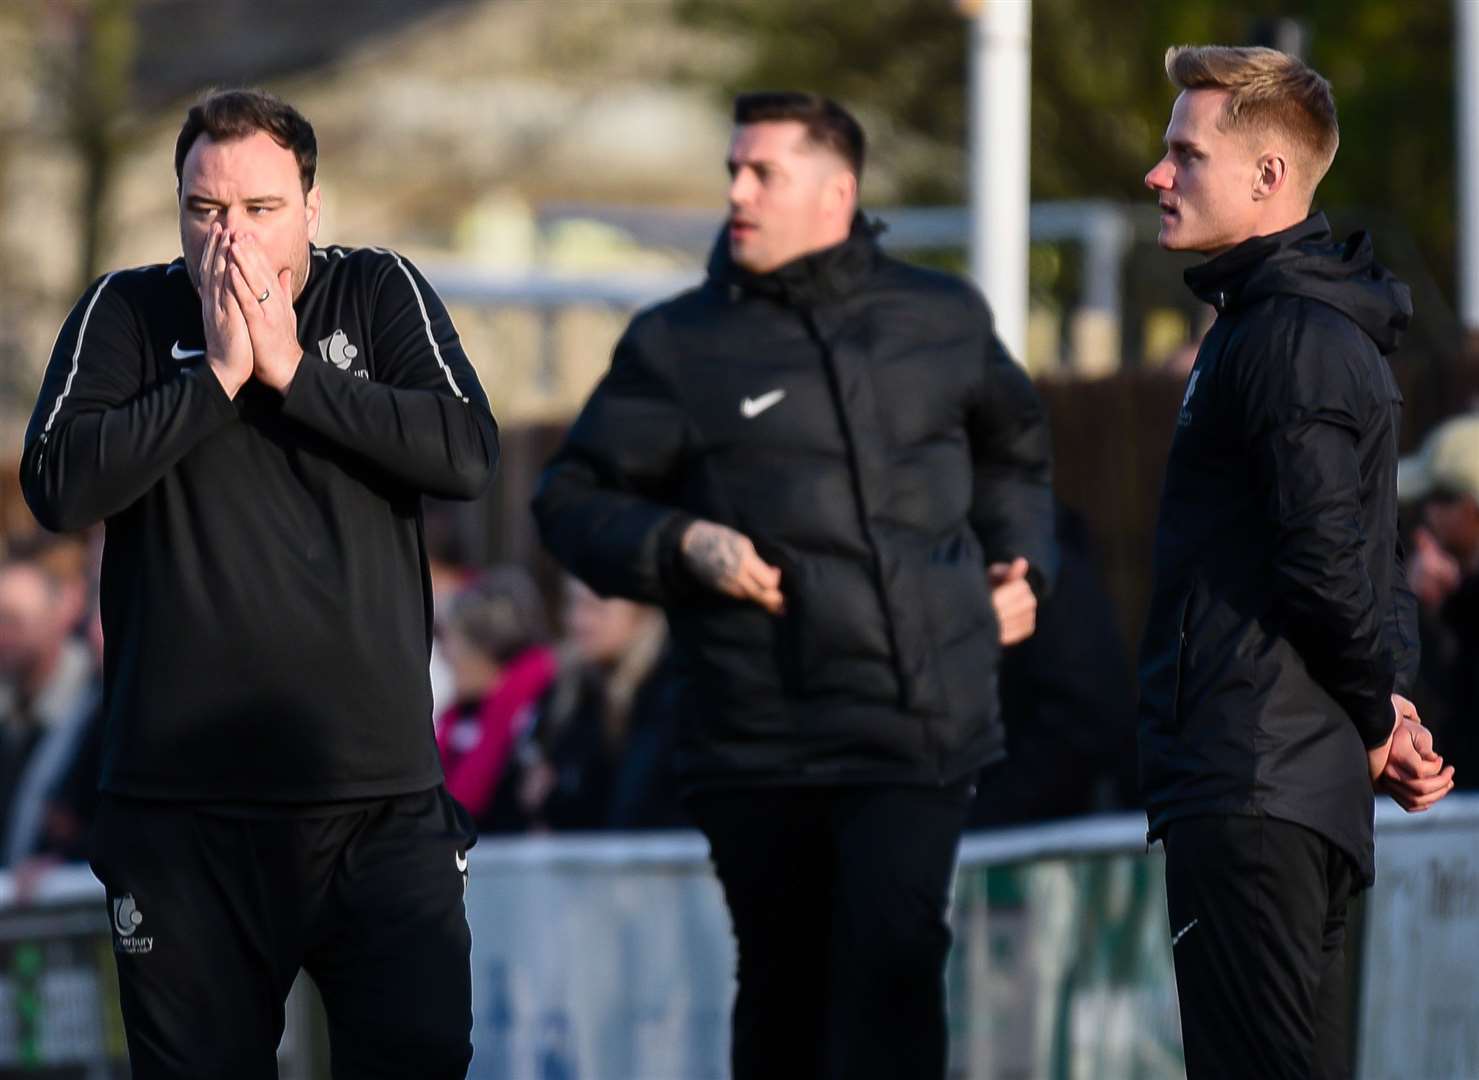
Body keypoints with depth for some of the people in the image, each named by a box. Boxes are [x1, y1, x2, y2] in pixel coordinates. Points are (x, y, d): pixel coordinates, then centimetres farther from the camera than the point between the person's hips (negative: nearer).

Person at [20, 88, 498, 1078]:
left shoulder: (382, 293, 5)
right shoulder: (127, 314, 4)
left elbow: (469, 454, -9)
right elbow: (59, 486, -9)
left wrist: (293, 371, -11)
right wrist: (217, 376, -12)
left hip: (380, 787, 0)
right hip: (182, 801, 0)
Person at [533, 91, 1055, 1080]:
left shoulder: (944, 320, 9)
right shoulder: (678, 345, 2)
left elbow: (1015, 450, 28)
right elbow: (574, 501, 5)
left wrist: (1020, 564, 14)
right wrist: (679, 546, -12)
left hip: (924, 727, 0)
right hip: (760, 741, 0)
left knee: (894, 960, -14)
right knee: (785, 987, 8)